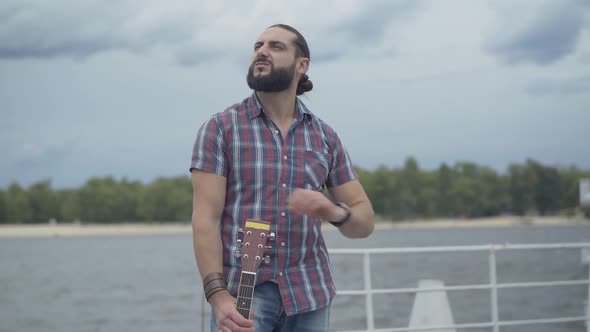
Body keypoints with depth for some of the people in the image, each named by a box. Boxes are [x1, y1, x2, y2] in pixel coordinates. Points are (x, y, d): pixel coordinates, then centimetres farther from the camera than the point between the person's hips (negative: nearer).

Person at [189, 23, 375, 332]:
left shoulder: (326, 136, 9)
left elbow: (364, 221, 10)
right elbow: (205, 218, -8)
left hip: (309, 294, 3)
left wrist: (333, 212, -13)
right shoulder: (220, 128, 0)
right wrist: (217, 295, -20)